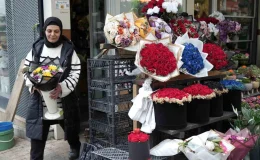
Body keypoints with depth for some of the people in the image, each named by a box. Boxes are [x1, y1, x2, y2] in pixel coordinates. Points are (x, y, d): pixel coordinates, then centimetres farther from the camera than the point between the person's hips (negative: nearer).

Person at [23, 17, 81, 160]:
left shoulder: (68, 50, -7)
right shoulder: (36, 48, 2)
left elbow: (75, 73, -10)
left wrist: (62, 87, -26)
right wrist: (34, 84, -14)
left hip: (63, 98, -1)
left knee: (69, 127, 20)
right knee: (38, 132, 3)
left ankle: (75, 147, 51)